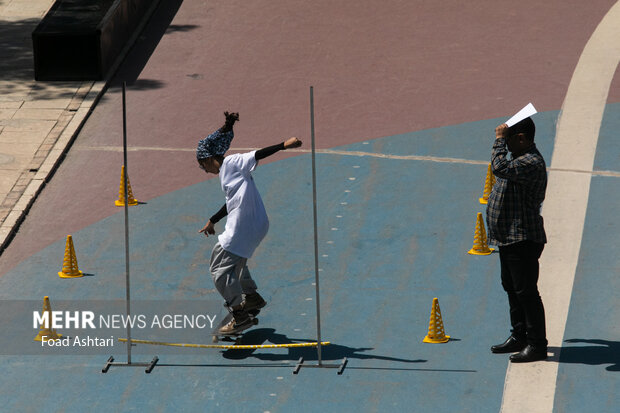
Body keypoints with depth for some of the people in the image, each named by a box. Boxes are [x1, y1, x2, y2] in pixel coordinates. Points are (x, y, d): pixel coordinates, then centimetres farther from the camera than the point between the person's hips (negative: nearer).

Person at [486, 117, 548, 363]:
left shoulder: (532, 163, -22)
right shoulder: (520, 158, 13)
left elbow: (500, 168, -34)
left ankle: (537, 345, -1)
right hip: (509, 238, 11)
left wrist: (500, 140, -25)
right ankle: (519, 337, 28)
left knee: (526, 291, -6)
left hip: (523, 239, -11)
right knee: (512, 288, 18)